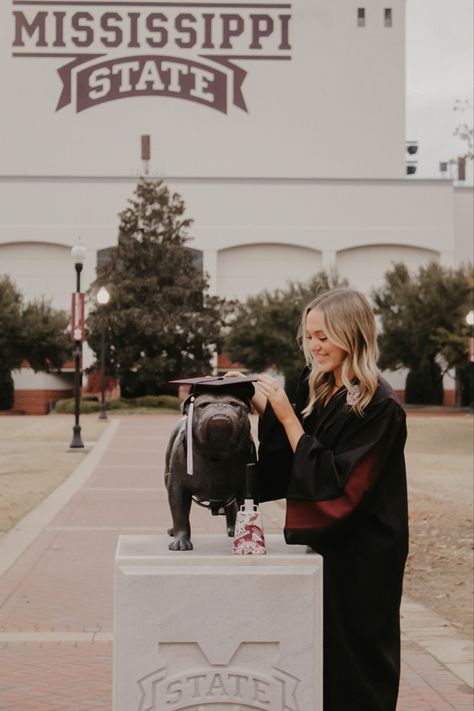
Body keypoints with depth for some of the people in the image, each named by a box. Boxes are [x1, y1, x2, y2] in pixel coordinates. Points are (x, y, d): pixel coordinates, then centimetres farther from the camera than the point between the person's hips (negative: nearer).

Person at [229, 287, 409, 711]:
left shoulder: (379, 406, -18)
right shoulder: (318, 393, 6)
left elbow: (335, 483, -22)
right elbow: (284, 469, 8)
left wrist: (287, 418, -21)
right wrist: (265, 412, -6)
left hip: (360, 556, -8)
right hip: (320, 543, 8)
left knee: (351, 667, 3)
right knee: (318, 662, 15)